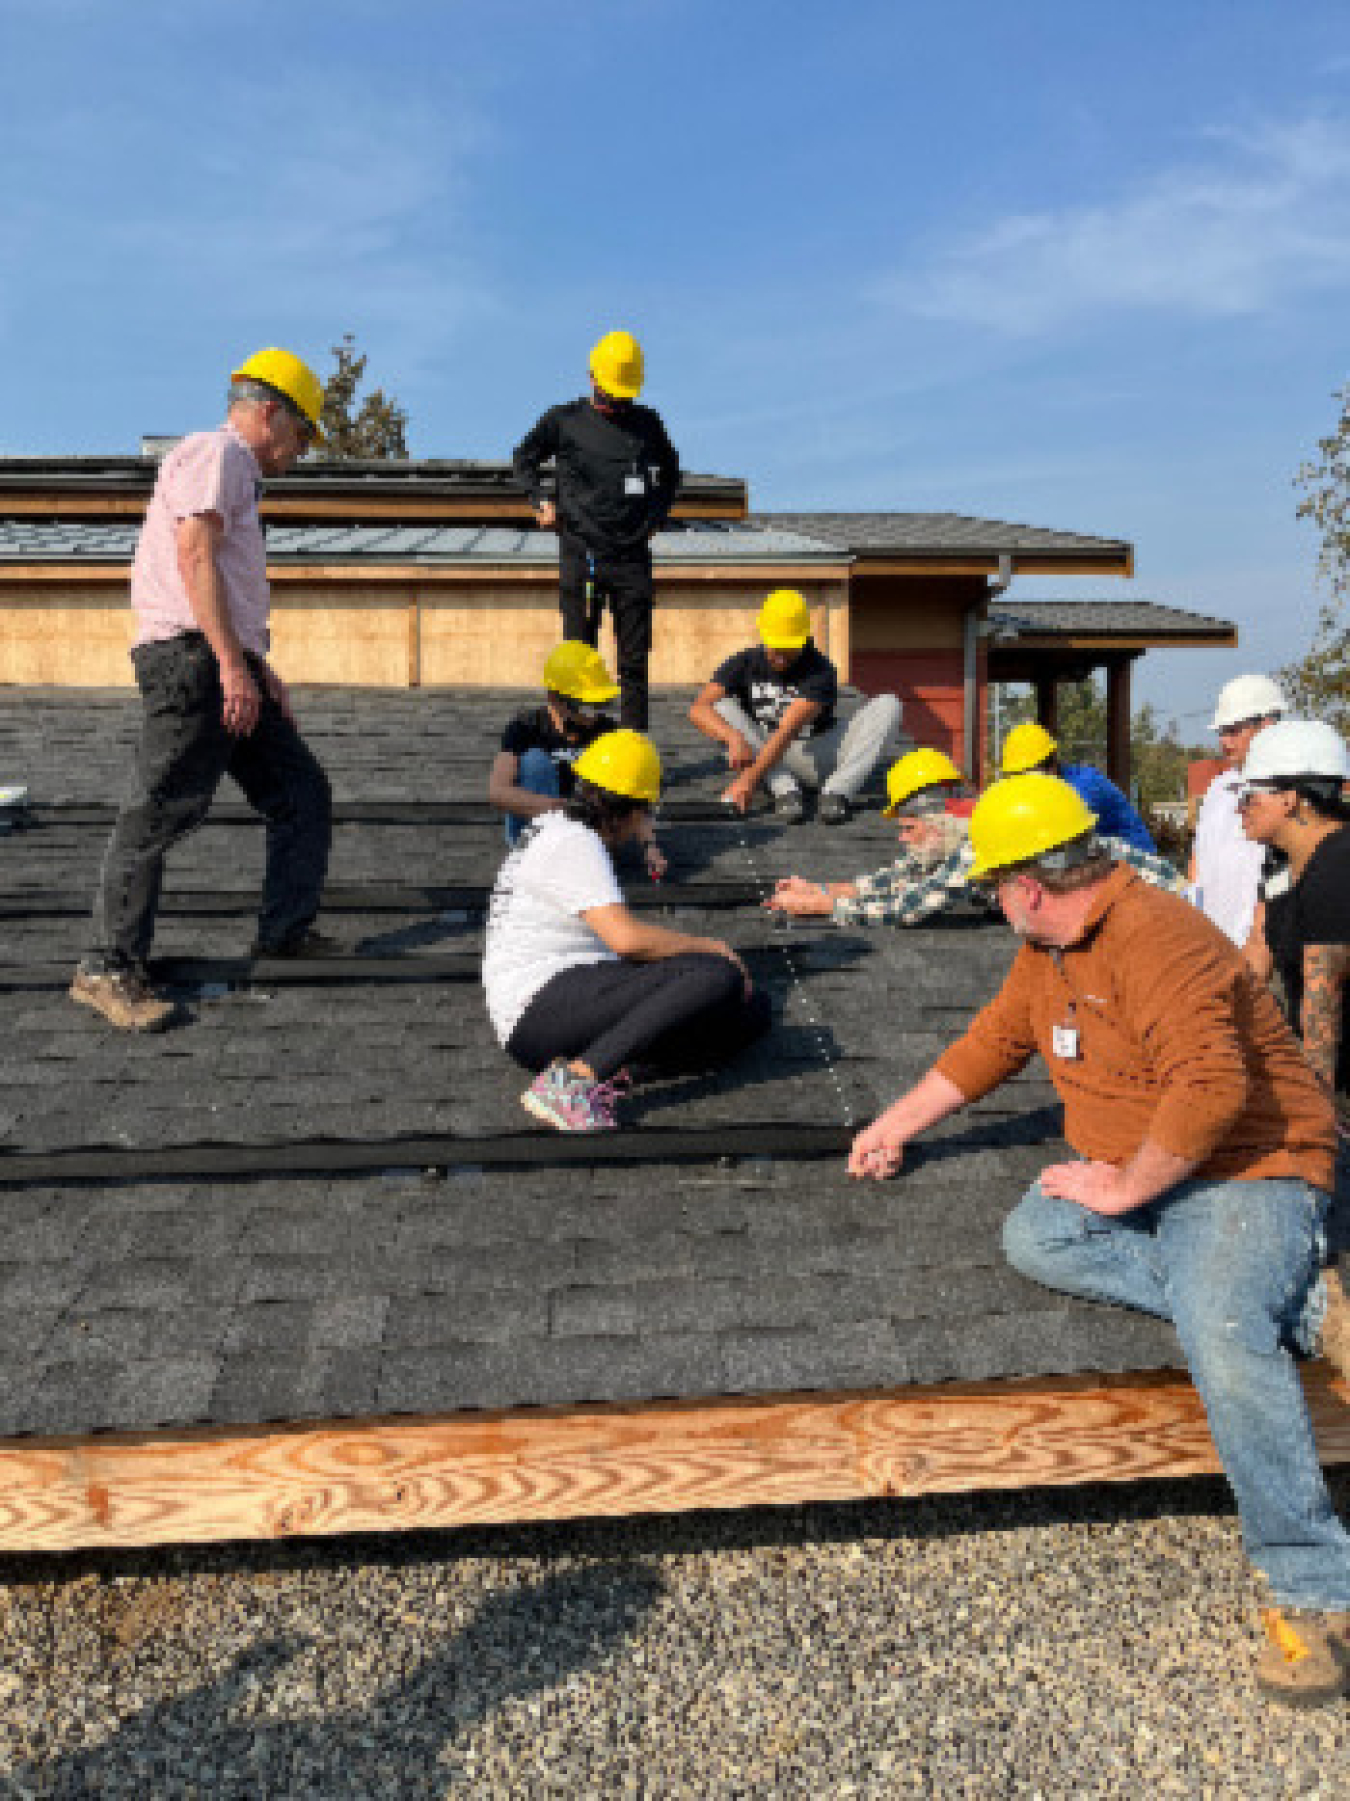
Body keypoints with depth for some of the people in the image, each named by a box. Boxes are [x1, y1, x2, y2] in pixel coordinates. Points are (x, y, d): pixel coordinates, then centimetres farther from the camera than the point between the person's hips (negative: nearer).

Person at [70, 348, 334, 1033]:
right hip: (191, 657, -11)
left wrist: (259, 667, 21)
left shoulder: (237, 473, 28)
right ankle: (108, 968, -9)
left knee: (301, 790, 9)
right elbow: (194, 554, -16)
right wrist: (233, 664, -22)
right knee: (162, 811, -12)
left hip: (227, 667, 11)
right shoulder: (216, 452, -3)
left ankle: (286, 933, 16)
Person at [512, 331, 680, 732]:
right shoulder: (564, 420, 6)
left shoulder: (647, 423, 12)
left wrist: (657, 514, 16)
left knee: (635, 661, 2)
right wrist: (540, 501, 5)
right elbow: (523, 458, 20)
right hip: (580, 554, -2)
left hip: (633, 556, 2)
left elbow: (670, 470, 29)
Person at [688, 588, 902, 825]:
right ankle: (785, 789, -33)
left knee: (889, 705, -18)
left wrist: (749, 779, -40)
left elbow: (787, 731, -28)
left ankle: (837, 791, -34)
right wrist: (734, 738, -38)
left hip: (818, 754, -2)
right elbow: (699, 709, -17)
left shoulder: (820, 671, -15)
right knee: (721, 704, -21)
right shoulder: (745, 664, -5)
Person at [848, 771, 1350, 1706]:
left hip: (1247, 1170, -9)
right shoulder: (1050, 948, 9)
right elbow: (992, 1041, 22)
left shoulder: (1157, 943, -23)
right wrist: (896, 1126, 26)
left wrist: (1122, 1188, -21)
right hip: (1135, 1175, 9)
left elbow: (1213, 1088, -34)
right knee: (1034, 1236, -15)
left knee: (1223, 1336, -30)